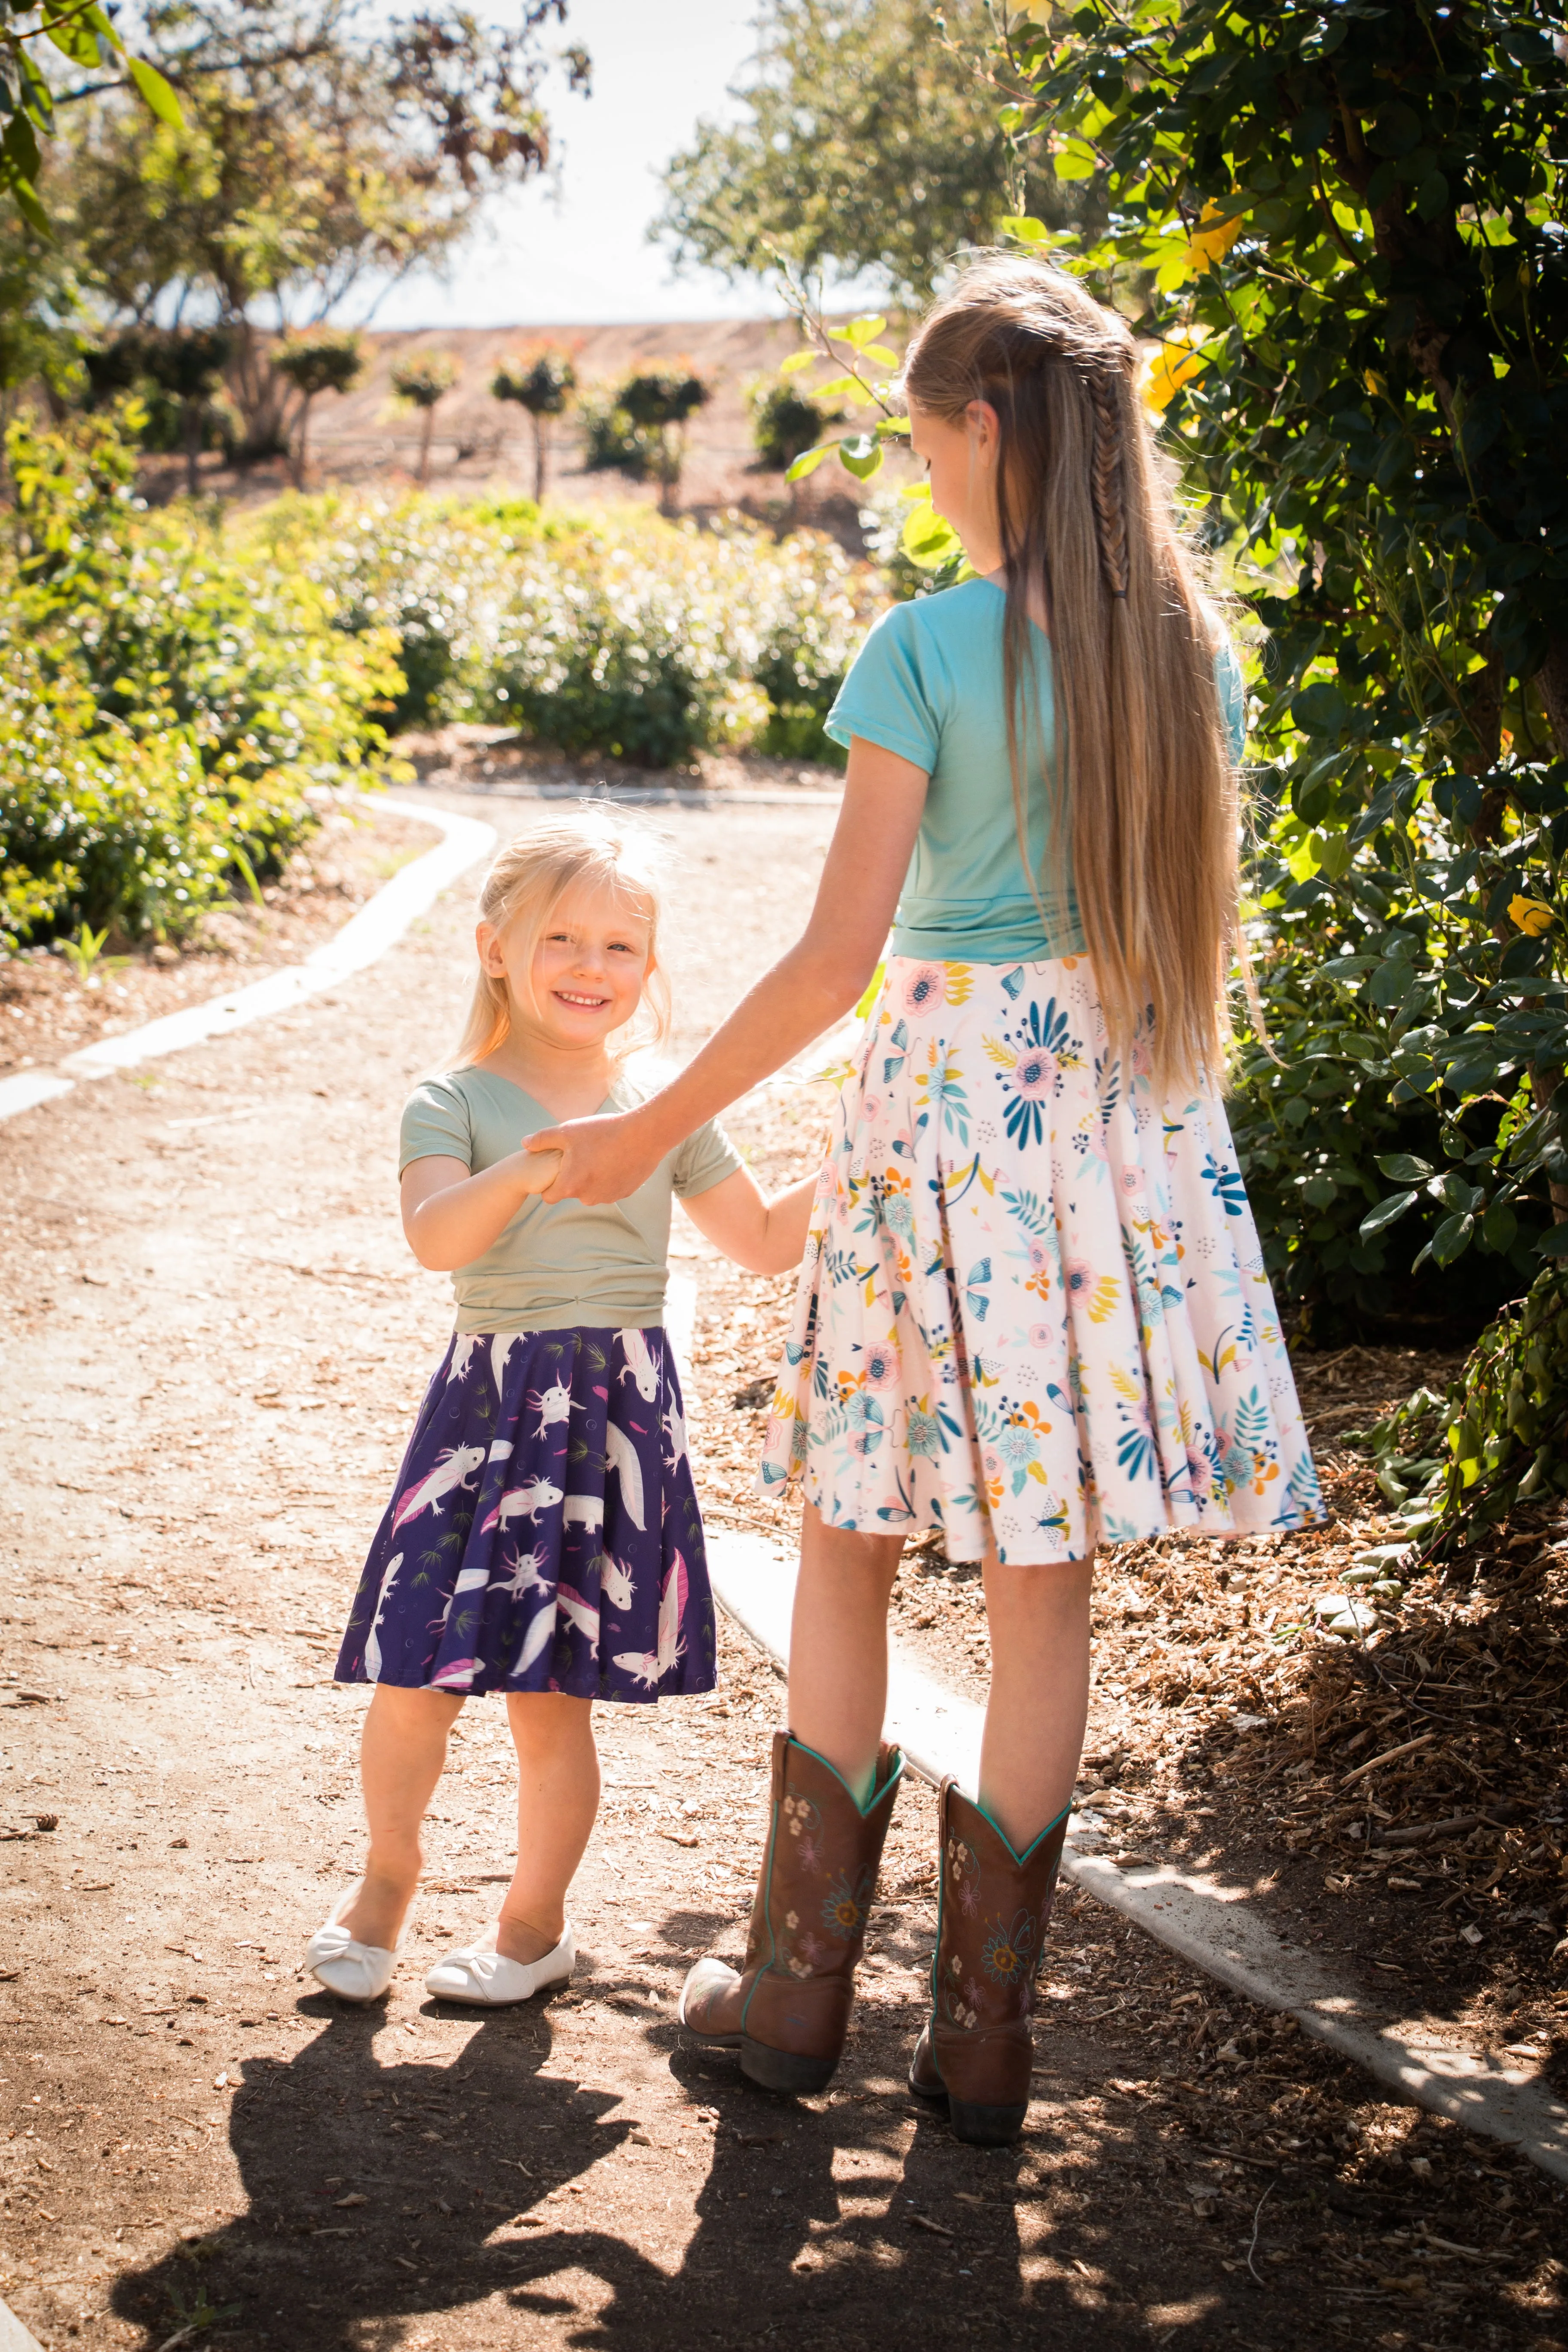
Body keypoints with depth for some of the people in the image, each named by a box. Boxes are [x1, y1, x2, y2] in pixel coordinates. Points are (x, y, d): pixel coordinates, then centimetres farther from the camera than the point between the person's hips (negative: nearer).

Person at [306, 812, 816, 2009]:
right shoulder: (455, 1101, 0)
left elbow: (766, 1241, 17)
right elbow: (436, 1235, -19)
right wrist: (535, 1164, -34)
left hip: (619, 1411, 0)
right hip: (488, 1404, 0)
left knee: (554, 1698, 3)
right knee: (413, 1684, -1)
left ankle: (536, 1921, 23)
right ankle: (389, 1874, 27)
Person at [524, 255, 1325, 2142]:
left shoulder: (924, 648, -12)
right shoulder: (1189, 643, 4)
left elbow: (839, 949, -14)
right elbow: (1200, 918, 10)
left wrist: (656, 1130, -5)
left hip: (948, 1084, -4)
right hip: (1129, 1103, 4)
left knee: (850, 1532, 11)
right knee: (1048, 1570, 8)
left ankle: (798, 1987, 19)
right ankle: (983, 2031, 15)